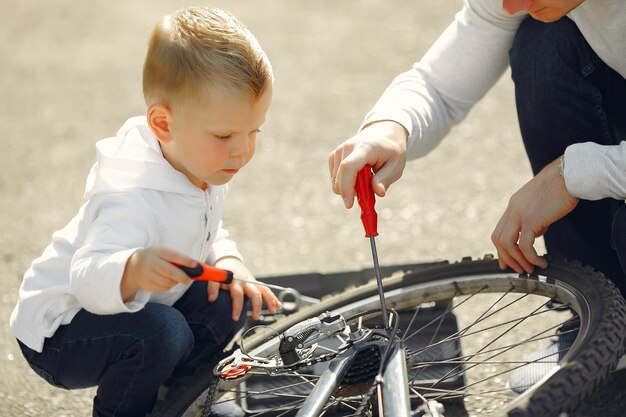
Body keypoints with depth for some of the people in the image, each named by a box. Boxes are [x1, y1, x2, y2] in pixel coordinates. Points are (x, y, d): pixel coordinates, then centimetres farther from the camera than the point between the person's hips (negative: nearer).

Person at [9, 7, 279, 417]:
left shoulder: (204, 169, -3)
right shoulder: (134, 199, -33)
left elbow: (211, 235, 13)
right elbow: (87, 278, -46)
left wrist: (228, 261, -9)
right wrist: (134, 269, -67)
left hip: (122, 306, 9)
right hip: (57, 331, -9)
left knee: (226, 302, -3)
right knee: (161, 332, -33)